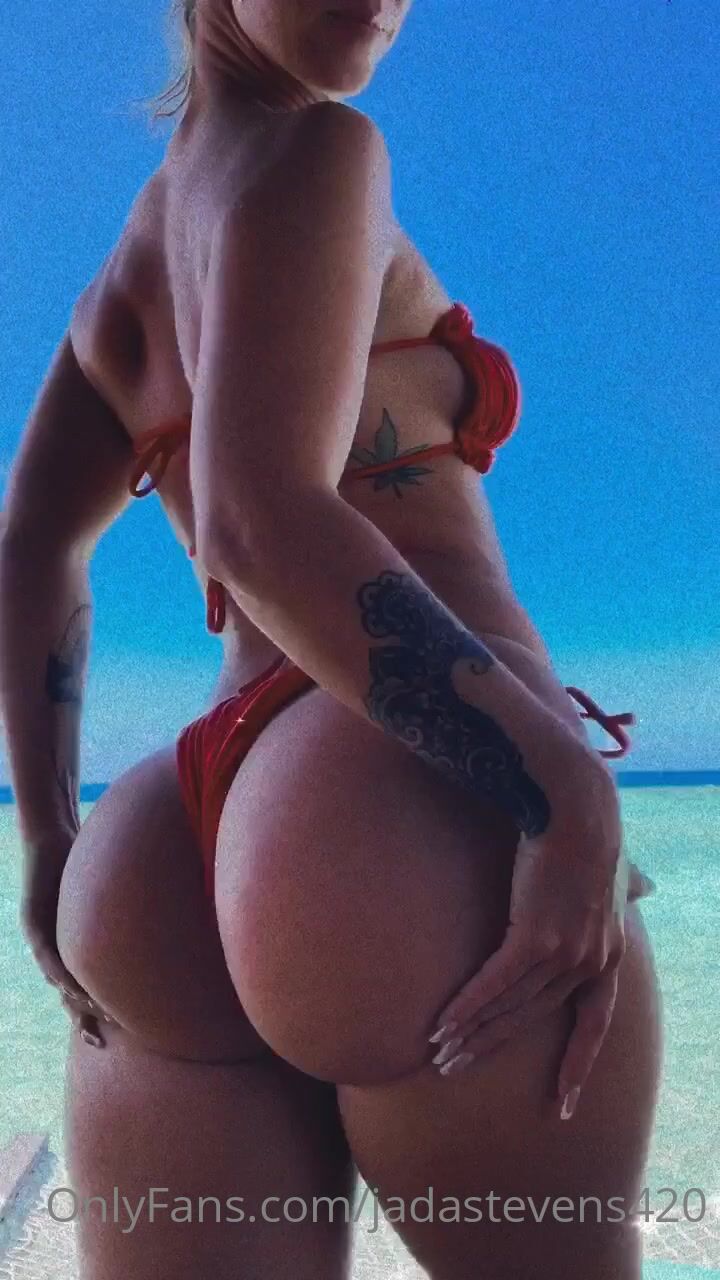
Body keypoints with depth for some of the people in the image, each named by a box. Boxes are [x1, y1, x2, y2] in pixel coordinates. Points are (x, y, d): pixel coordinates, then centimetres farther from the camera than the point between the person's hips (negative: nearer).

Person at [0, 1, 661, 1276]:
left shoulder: (125, 267, 26)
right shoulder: (311, 151, 0)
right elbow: (260, 518, -16)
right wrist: (568, 789, -18)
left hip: (176, 864, 8)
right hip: (429, 810, -8)